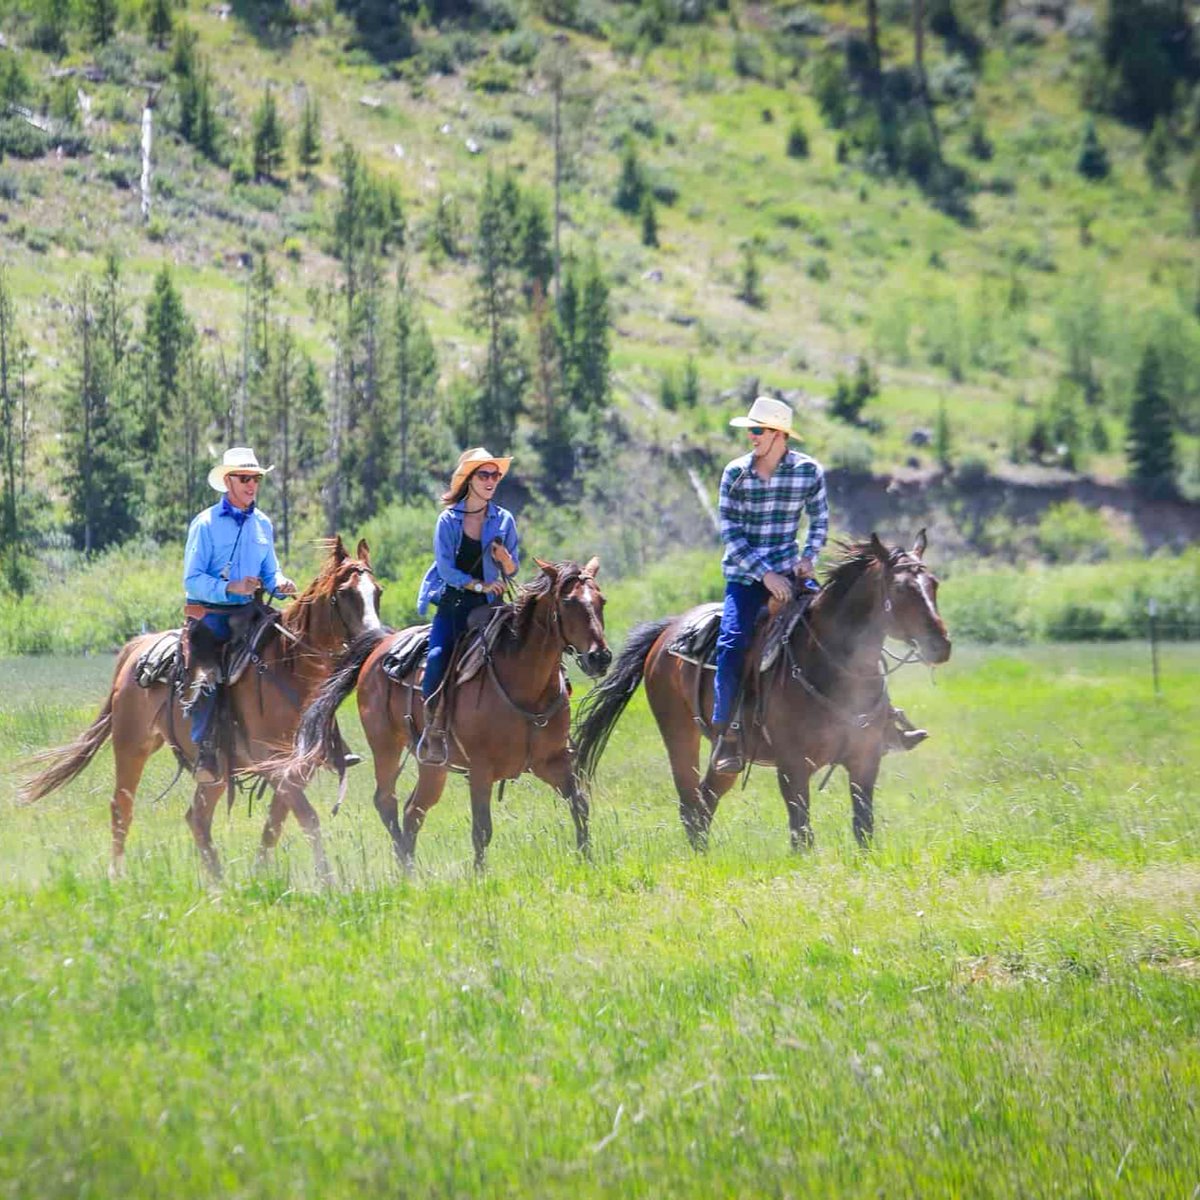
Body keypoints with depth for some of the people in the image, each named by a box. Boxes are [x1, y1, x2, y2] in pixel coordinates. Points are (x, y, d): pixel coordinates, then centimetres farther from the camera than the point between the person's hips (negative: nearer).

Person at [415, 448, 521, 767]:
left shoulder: (504, 520, 6)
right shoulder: (448, 521, 1)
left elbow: (512, 571, 9)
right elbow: (446, 568, -7)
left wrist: (505, 559, -14)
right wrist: (479, 585, -17)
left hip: (487, 607, 1)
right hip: (451, 602, -1)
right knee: (438, 657, -23)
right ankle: (433, 728, -13)